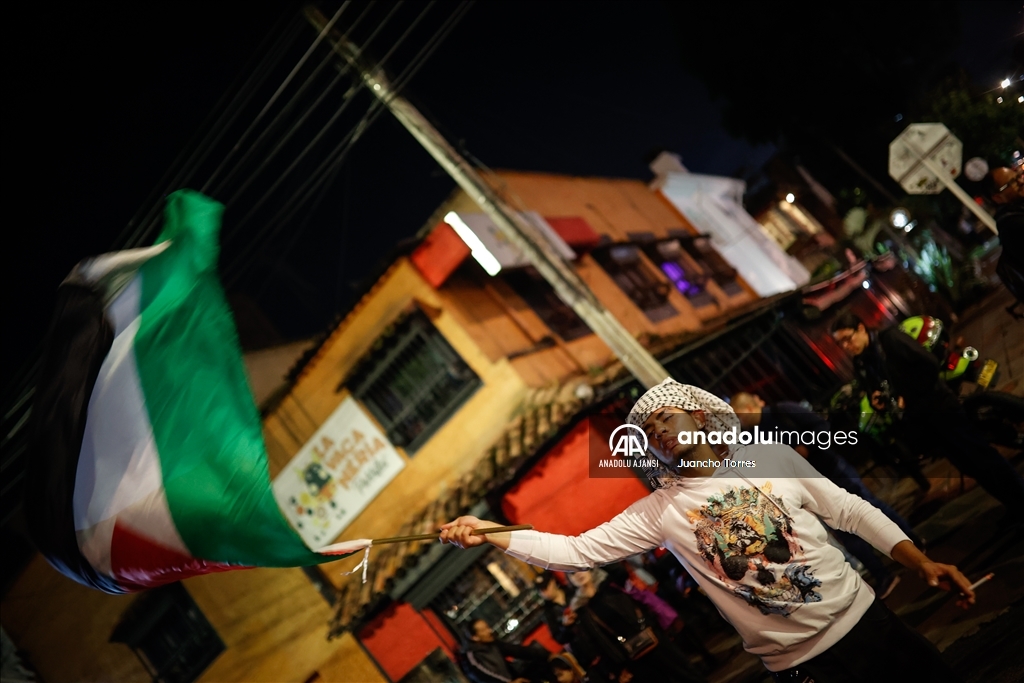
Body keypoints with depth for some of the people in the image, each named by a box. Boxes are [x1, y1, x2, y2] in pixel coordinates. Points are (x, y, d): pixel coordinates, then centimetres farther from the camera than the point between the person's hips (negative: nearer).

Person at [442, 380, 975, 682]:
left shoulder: (770, 457, -2)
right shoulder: (658, 512, -5)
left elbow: (849, 511, 4)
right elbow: (576, 552, -10)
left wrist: (920, 562, -3)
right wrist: (489, 535, -20)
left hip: (864, 620, 1)